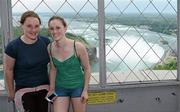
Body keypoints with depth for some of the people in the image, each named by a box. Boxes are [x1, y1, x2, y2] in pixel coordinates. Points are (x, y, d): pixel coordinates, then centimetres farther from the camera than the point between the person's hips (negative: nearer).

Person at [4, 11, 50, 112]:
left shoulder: (46, 42, -5)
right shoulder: (13, 47, -14)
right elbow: (8, 70, -4)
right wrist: (11, 91, 3)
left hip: (44, 88, 3)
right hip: (24, 90, -3)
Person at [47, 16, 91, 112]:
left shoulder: (78, 47, -21)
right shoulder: (50, 48, -11)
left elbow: (87, 69, -9)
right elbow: (53, 69, 2)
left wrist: (85, 90, -8)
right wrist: (51, 89, 4)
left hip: (78, 87, -2)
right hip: (60, 88, 2)